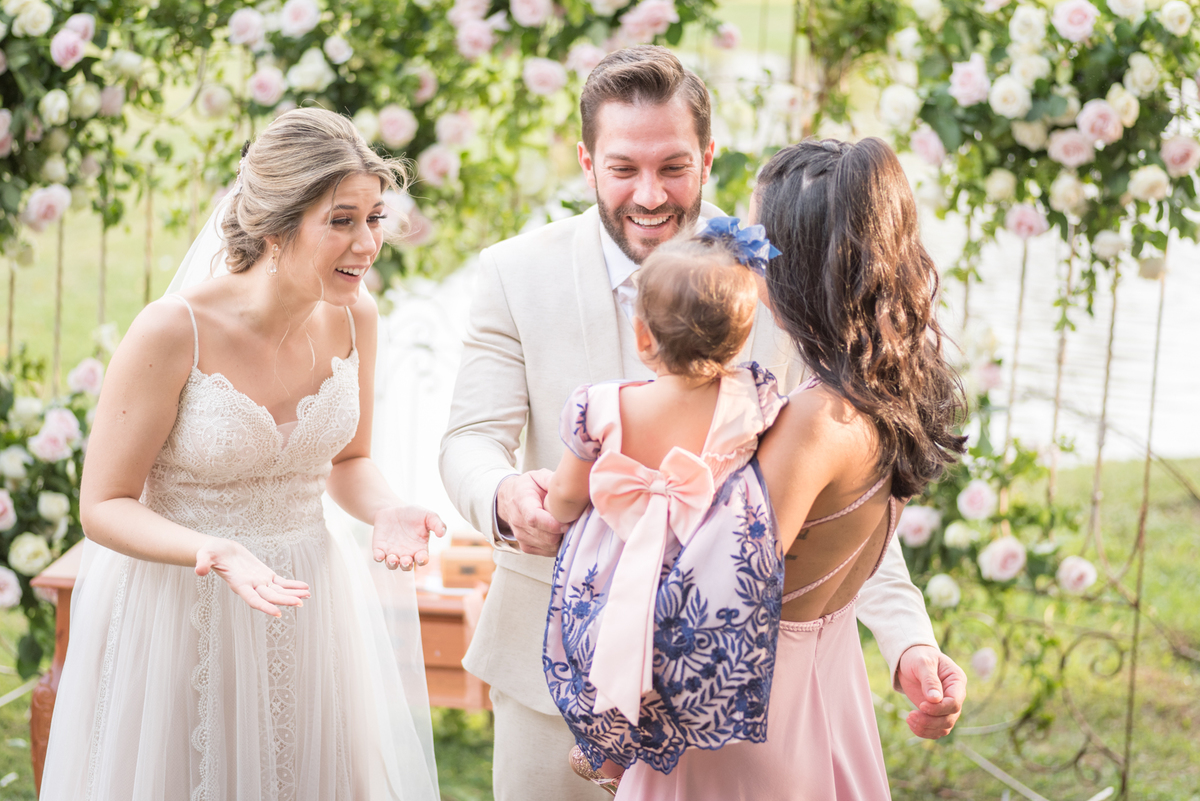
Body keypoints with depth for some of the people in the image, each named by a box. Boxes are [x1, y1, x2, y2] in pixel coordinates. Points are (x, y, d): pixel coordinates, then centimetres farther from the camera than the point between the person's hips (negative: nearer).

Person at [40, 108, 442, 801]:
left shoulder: (351, 316, -6)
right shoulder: (174, 332, -22)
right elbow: (104, 506, -15)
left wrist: (386, 510, -12)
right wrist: (211, 551, -33)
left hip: (308, 606, 5)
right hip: (180, 619, -5)